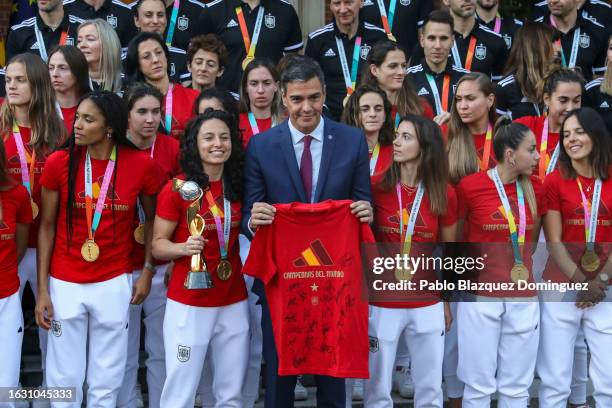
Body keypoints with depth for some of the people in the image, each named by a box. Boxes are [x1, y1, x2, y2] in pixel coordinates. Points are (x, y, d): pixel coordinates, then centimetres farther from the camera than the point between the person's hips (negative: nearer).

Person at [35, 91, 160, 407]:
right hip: (65, 283, 0)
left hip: (114, 283, 0)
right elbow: (46, 227, -2)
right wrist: (42, 289, -4)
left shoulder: (141, 165, -7)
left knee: (107, 380, 10)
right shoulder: (59, 162, -8)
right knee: (64, 379, 7)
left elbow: (151, 218, 9)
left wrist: (148, 271, 3)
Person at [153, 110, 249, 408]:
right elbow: (158, 244, -8)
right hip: (189, 304, -4)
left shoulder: (238, 186, 4)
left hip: (234, 302, 4)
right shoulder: (177, 188, -10)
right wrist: (184, 247, -25)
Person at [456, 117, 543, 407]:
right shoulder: (470, 186, -10)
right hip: (481, 296, -4)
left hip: (524, 298, 4)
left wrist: (519, 264, 12)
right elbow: (455, 239, 4)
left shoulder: (535, 189, 4)